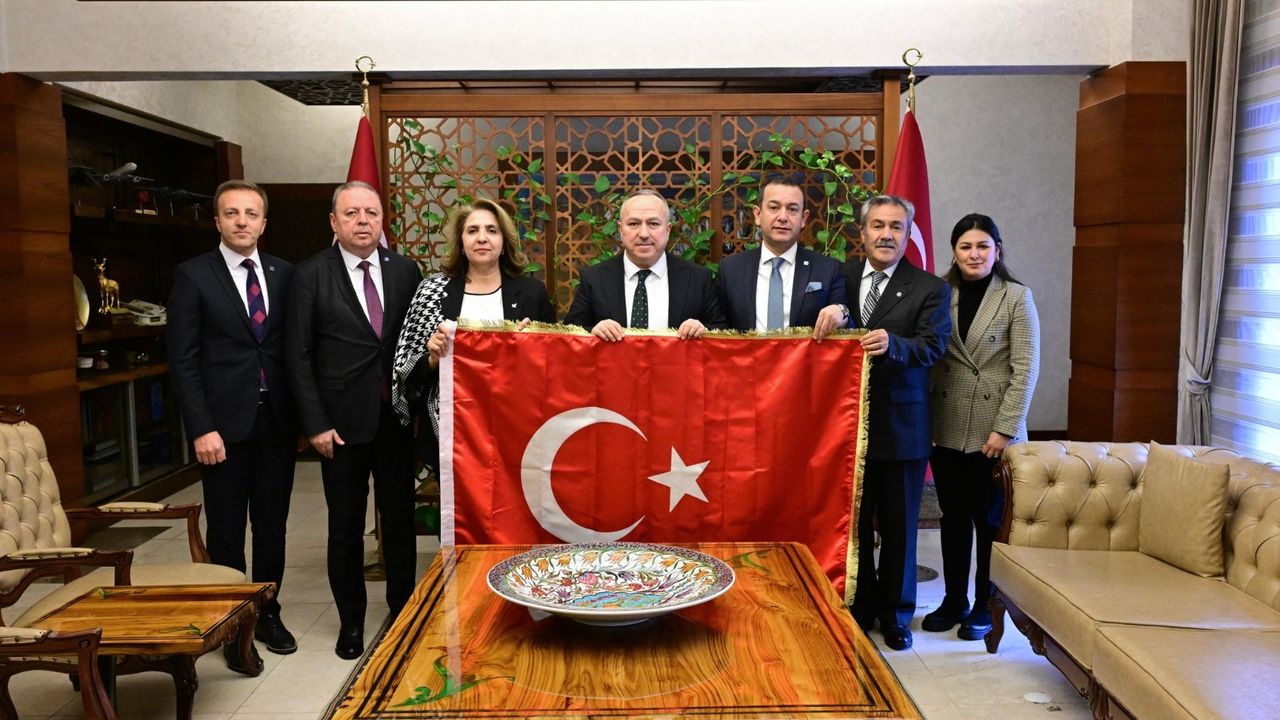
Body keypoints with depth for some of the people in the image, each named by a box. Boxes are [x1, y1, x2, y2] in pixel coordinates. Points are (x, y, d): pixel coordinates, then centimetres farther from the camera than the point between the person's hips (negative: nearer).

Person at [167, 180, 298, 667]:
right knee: (226, 530, 8)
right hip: (225, 423, -3)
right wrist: (202, 428, -12)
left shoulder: (284, 274, 6)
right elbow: (183, 359, -6)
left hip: (278, 420, 3)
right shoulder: (193, 276, -3)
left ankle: (267, 614, 29)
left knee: (272, 524, 13)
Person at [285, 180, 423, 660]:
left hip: (396, 418, 2)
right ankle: (351, 621, 27)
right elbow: (299, 355, -5)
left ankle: (403, 611, 29)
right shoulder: (312, 275, -4)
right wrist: (316, 424, -9)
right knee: (346, 527, 10)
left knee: (400, 520, 11)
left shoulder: (405, 270, 3)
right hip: (342, 422, -2)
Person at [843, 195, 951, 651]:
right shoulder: (840, 278, 7)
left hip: (900, 426, -2)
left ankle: (896, 615, 28)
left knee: (899, 527, 11)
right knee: (853, 524, 12)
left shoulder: (930, 289, -1)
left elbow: (932, 346, -16)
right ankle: (859, 609, 29)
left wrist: (892, 344, -34)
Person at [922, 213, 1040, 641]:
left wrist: (1005, 429, -13)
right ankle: (954, 601, 25)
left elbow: (1026, 369, -7)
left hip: (994, 431, -3)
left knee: (990, 520, 8)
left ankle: (985, 606, 22)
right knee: (953, 518, 12)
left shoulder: (1016, 297, -2)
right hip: (946, 429, 3)